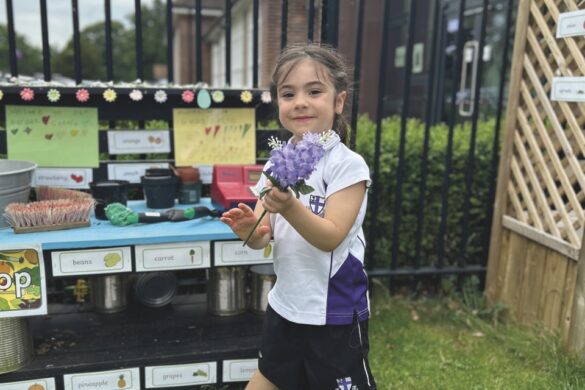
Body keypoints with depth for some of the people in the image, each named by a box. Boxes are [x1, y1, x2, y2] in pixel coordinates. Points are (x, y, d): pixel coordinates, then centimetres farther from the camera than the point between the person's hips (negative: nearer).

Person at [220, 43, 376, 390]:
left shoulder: (348, 165, -17)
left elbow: (331, 237, -23)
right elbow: (264, 237, 0)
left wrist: (290, 207, -38)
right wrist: (251, 231, -23)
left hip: (335, 312, -6)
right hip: (284, 304, 6)